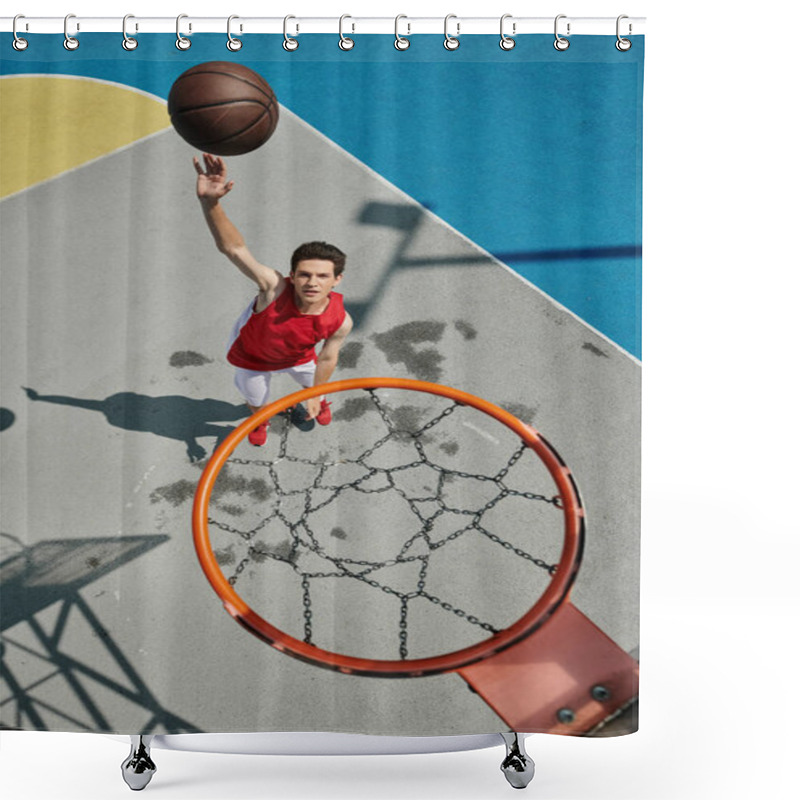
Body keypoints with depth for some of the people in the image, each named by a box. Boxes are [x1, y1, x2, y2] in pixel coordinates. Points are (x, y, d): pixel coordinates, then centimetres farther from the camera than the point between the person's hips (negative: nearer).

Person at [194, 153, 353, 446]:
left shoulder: (340, 322, -38)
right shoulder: (274, 287, -47)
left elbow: (326, 358, -18)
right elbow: (232, 247, -55)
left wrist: (316, 395, -3)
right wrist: (210, 201, -72)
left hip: (298, 357, 2)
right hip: (253, 358, -1)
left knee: (311, 384, 34)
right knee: (256, 401, 27)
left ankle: (318, 402, 74)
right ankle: (260, 422, 66)